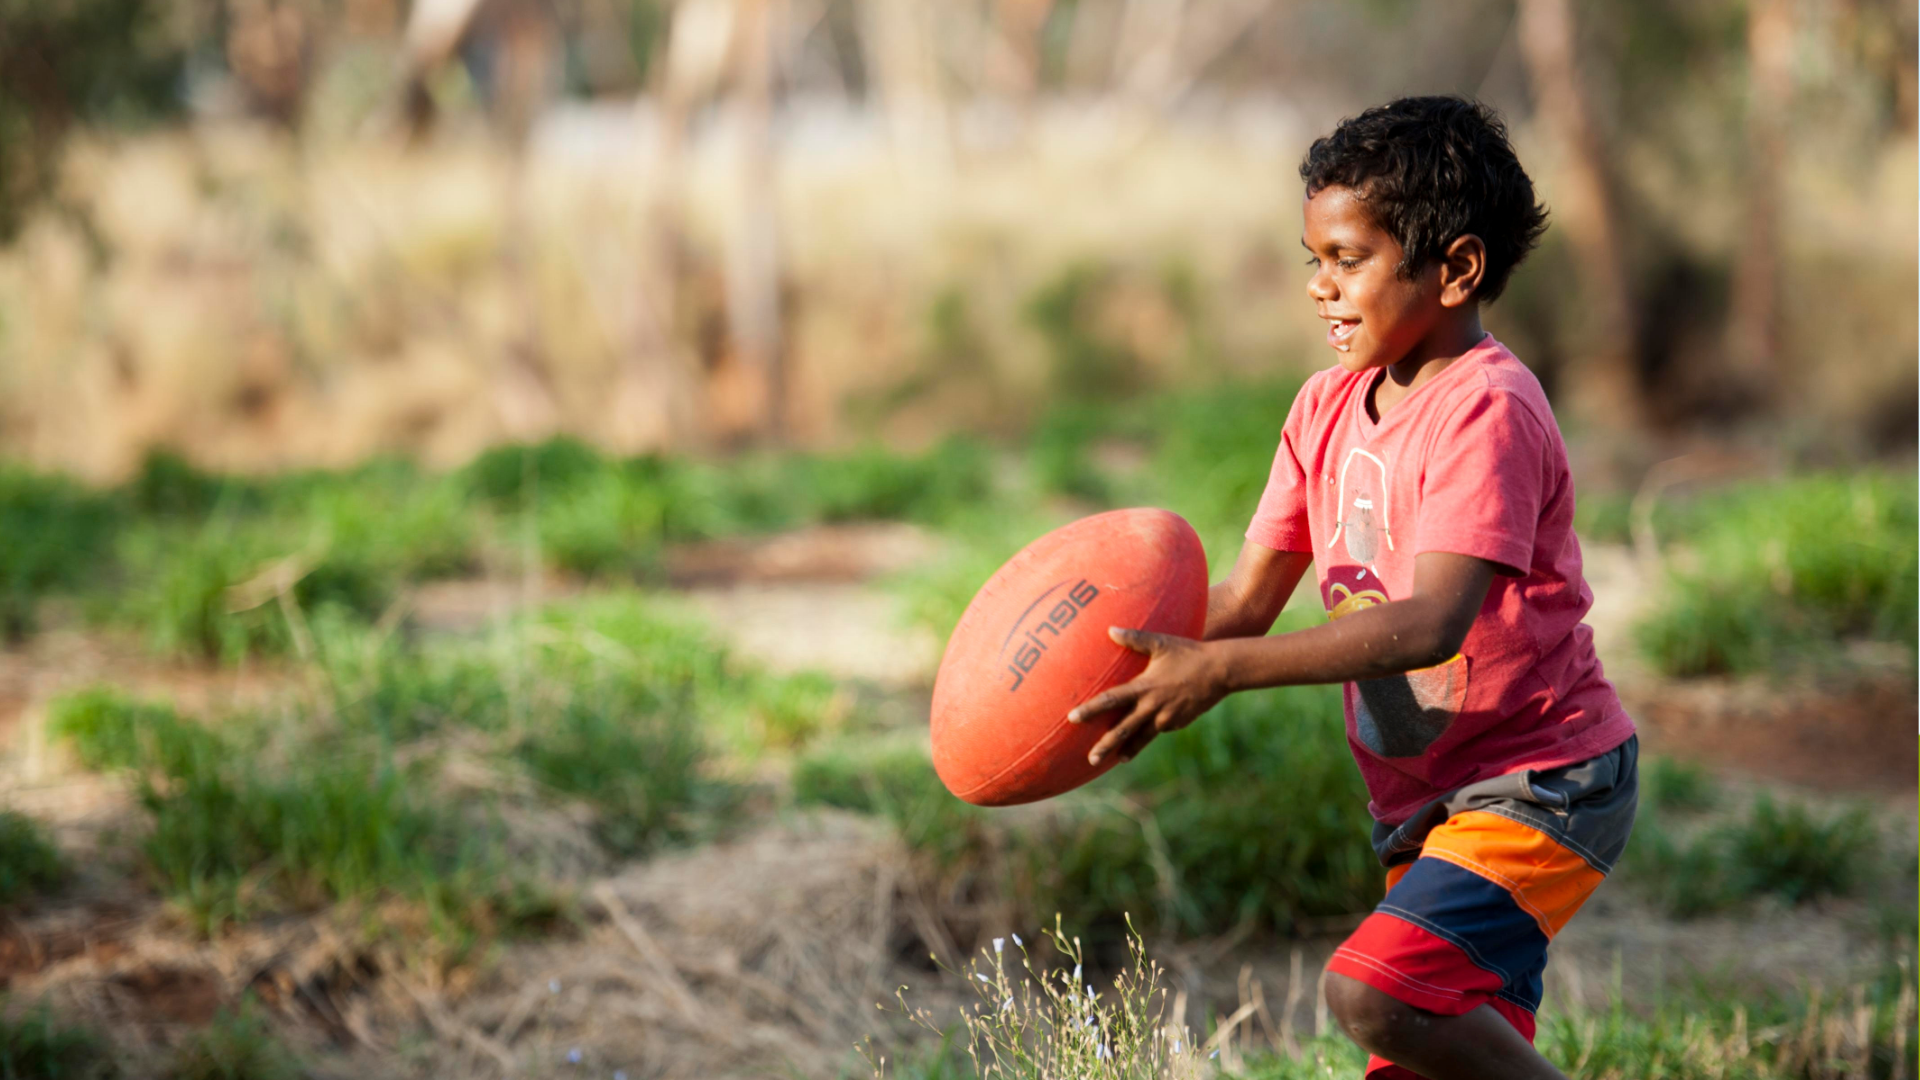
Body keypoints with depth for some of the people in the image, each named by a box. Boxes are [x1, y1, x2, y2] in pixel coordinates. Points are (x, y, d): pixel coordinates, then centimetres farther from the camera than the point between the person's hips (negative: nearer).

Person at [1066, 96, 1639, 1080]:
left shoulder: (1488, 409, -18)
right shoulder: (1328, 407, 7)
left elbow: (1432, 624, -30)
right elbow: (1248, 597, 7)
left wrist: (1221, 670, -36)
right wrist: (1133, 658, -12)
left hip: (1542, 784, -8)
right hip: (1421, 802, 8)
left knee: (1372, 987, -27)